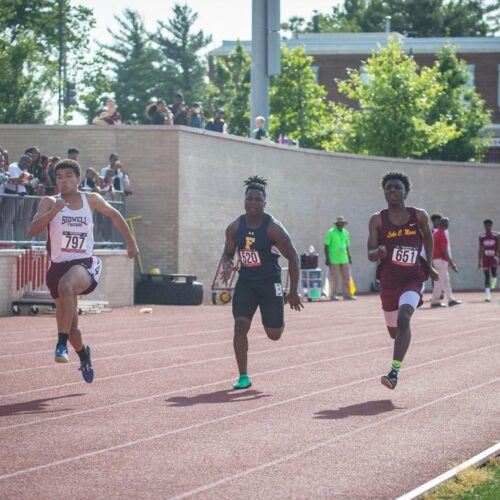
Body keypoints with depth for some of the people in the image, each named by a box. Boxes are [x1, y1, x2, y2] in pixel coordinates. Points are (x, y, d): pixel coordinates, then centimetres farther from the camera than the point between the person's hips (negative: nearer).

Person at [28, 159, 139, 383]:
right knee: (70, 325, 10)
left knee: (65, 285, -38)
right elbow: (33, 230, -15)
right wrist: (53, 212, -29)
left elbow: (114, 215, 21)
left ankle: (62, 344, -36)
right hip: (59, 266, 2)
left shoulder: (91, 200, 3)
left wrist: (130, 243, 20)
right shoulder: (49, 202, 0)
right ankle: (83, 356, 42)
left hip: (85, 265, -2)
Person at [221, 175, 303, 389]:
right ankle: (243, 376, -3)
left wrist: (293, 292, -10)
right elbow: (228, 253, 11)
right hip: (245, 281, 3)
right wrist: (226, 265, -15)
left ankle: (280, 322, 44)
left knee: (274, 334, 4)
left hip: (270, 283, -3)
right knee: (240, 326, -14)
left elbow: (293, 257, -10)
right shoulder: (235, 227, -3)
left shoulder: (273, 228, -15)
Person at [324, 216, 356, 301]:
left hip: (344, 259, 6)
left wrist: (349, 257, 17)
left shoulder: (346, 232, 12)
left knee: (347, 278, 6)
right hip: (334, 260, -6)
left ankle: (347, 295, 12)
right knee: (335, 279, -2)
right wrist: (327, 259, -11)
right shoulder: (331, 232, -6)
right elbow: (326, 246, -6)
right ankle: (333, 295, 7)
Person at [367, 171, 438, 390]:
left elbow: (428, 236, 17)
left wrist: (429, 265, 21)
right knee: (394, 331, 15)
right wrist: (379, 252, -30)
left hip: (413, 279, -2)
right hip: (389, 281, 2)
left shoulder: (419, 216, -4)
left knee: (403, 319, -27)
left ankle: (394, 371, -30)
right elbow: (370, 255, -7)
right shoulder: (377, 220, -6)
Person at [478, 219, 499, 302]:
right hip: (485, 258, 2)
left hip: (493, 257, -2)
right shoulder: (481, 237, 6)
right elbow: (480, 250, 10)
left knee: (493, 273, -23)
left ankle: (492, 286, 7)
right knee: (487, 276, 1)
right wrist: (479, 262, 7)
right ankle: (488, 295, 2)